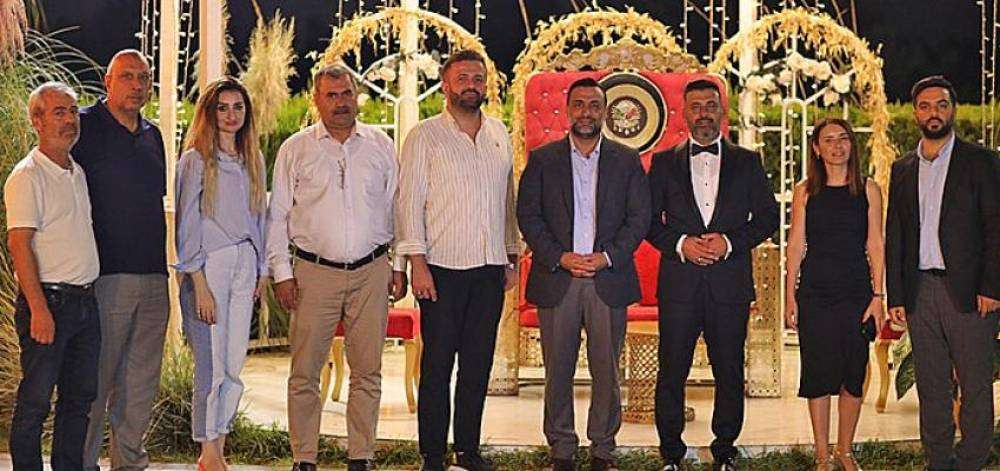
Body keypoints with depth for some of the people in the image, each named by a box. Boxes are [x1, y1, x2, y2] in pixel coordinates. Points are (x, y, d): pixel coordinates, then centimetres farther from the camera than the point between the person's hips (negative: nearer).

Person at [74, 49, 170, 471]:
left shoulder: (152, 135, 16)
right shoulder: (85, 127, -4)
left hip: (153, 278, 6)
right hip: (104, 277, -6)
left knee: (141, 383, 11)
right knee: (94, 383, -3)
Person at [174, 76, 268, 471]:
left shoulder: (253, 160, 13)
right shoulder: (196, 161, -4)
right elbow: (187, 226, -7)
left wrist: (262, 269, 13)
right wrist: (200, 285, -12)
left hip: (245, 264, 6)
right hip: (209, 265, -5)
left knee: (234, 365, 6)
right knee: (212, 366, -5)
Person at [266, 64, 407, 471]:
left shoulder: (381, 145, 9)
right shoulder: (296, 149, 5)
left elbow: (397, 207, 13)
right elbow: (277, 215, 6)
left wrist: (399, 265, 9)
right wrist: (281, 273, 0)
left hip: (371, 272, 1)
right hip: (313, 272, -1)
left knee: (367, 372, 4)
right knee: (305, 372, -1)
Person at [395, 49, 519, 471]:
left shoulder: (499, 134, 13)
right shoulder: (425, 136, -1)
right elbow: (409, 202, -5)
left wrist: (512, 258, 14)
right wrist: (417, 264, -12)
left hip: (491, 269, 4)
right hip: (443, 267, -4)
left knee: (478, 364, 8)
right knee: (437, 364, 0)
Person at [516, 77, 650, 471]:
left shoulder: (627, 161, 10)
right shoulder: (542, 159, 8)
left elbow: (639, 218, 5)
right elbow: (528, 216, 3)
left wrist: (607, 257, -9)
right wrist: (560, 258, -10)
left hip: (609, 278, 0)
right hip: (556, 280, 0)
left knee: (606, 369, 3)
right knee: (558, 370, 3)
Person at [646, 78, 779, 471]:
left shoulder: (747, 162, 10)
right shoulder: (664, 163, 10)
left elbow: (767, 217, 6)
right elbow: (649, 220, 7)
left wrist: (729, 242, -8)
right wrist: (680, 243, -10)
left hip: (730, 282, 0)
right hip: (678, 283, 0)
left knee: (729, 372, 4)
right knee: (672, 371, 1)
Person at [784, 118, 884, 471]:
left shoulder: (868, 190, 5)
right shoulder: (805, 192, 4)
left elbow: (876, 246, 4)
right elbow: (795, 245, 3)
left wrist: (878, 296, -3)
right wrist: (790, 296, -2)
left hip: (856, 292, 1)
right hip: (815, 293, -1)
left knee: (854, 374, 5)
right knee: (819, 372, 2)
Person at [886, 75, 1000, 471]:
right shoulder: (903, 169, 14)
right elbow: (893, 236, 13)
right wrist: (895, 296, 7)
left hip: (967, 290, -4)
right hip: (919, 291, 4)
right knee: (931, 386, 8)